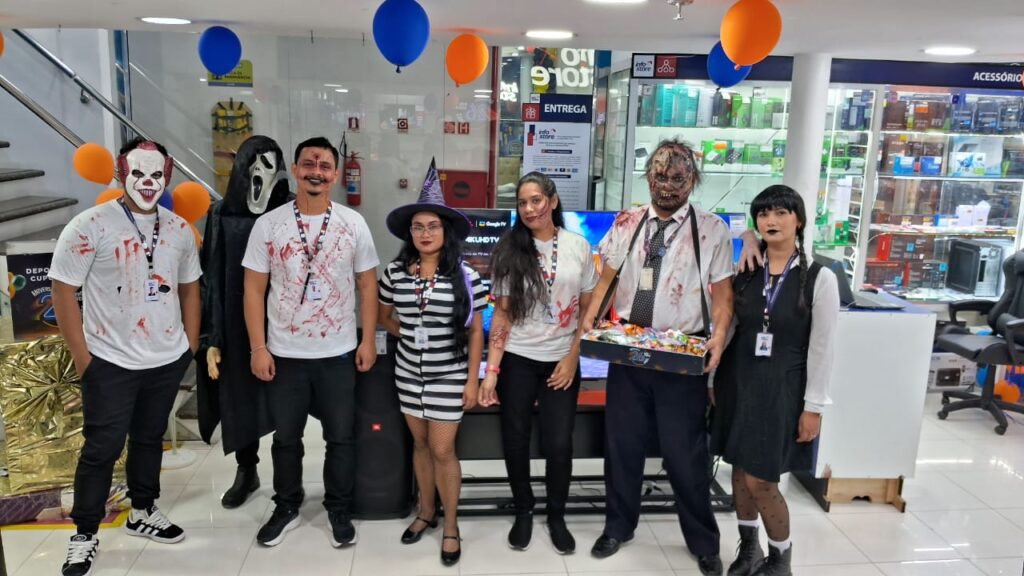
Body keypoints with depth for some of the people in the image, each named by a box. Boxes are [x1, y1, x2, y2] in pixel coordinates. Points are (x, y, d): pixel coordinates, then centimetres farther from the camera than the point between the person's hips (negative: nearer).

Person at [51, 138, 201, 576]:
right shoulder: (90, 226, -11)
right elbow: (63, 292, -9)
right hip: (110, 363, -4)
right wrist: (82, 358, -10)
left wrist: (191, 346, 8)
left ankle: (142, 513, 36)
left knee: (149, 439, 18)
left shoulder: (179, 229, 3)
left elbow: (189, 289, 12)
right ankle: (85, 535, 22)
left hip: (168, 360, 4)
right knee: (102, 448, 5)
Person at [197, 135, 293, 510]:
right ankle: (246, 472, 35)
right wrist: (212, 339, -4)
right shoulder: (221, 216, -2)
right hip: (236, 327, 2)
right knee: (239, 400, 14)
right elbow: (211, 280, -1)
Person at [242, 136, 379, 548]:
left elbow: (367, 286, 3)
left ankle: (339, 509, 29)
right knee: (286, 437, 15)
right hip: (284, 354, 0)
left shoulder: (353, 224, -2)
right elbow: (254, 289, -1)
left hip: (339, 353, 0)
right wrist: (258, 348, -5)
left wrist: (368, 340, -2)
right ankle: (286, 507, 35)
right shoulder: (268, 225, -4)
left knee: (341, 436, 11)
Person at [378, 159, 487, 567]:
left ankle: (451, 526, 19)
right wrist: (409, 334, 0)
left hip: (449, 375, -3)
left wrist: (473, 379, -7)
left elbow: (475, 332, -6)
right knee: (420, 444, 17)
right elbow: (384, 315, 14)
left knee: (443, 450, 1)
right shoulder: (394, 273, -4)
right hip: (409, 373, 3)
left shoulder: (465, 277, -12)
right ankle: (426, 512, 36)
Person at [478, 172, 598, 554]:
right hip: (517, 360, 0)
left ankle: (556, 516, 25)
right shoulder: (510, 250, -2)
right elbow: (501, 314, -3)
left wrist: (572, 358, -4)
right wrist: (491, 371, -10)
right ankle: (523, 512, 30)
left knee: (559, 444, 0)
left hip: (561, 361, 0)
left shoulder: (579, 247, 0)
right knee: (515, 440, 7)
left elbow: (588, 310, 4)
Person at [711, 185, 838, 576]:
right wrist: (715, 381, 8)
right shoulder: (744, 272, 2)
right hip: (738, 380, 4)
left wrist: (814, 407, -8)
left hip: (782, 386, -4)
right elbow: (727, 328, 9)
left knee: (760, 480, -2)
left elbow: (822, 348, -7)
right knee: (740, 470, 13)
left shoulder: (819, 277, -8)